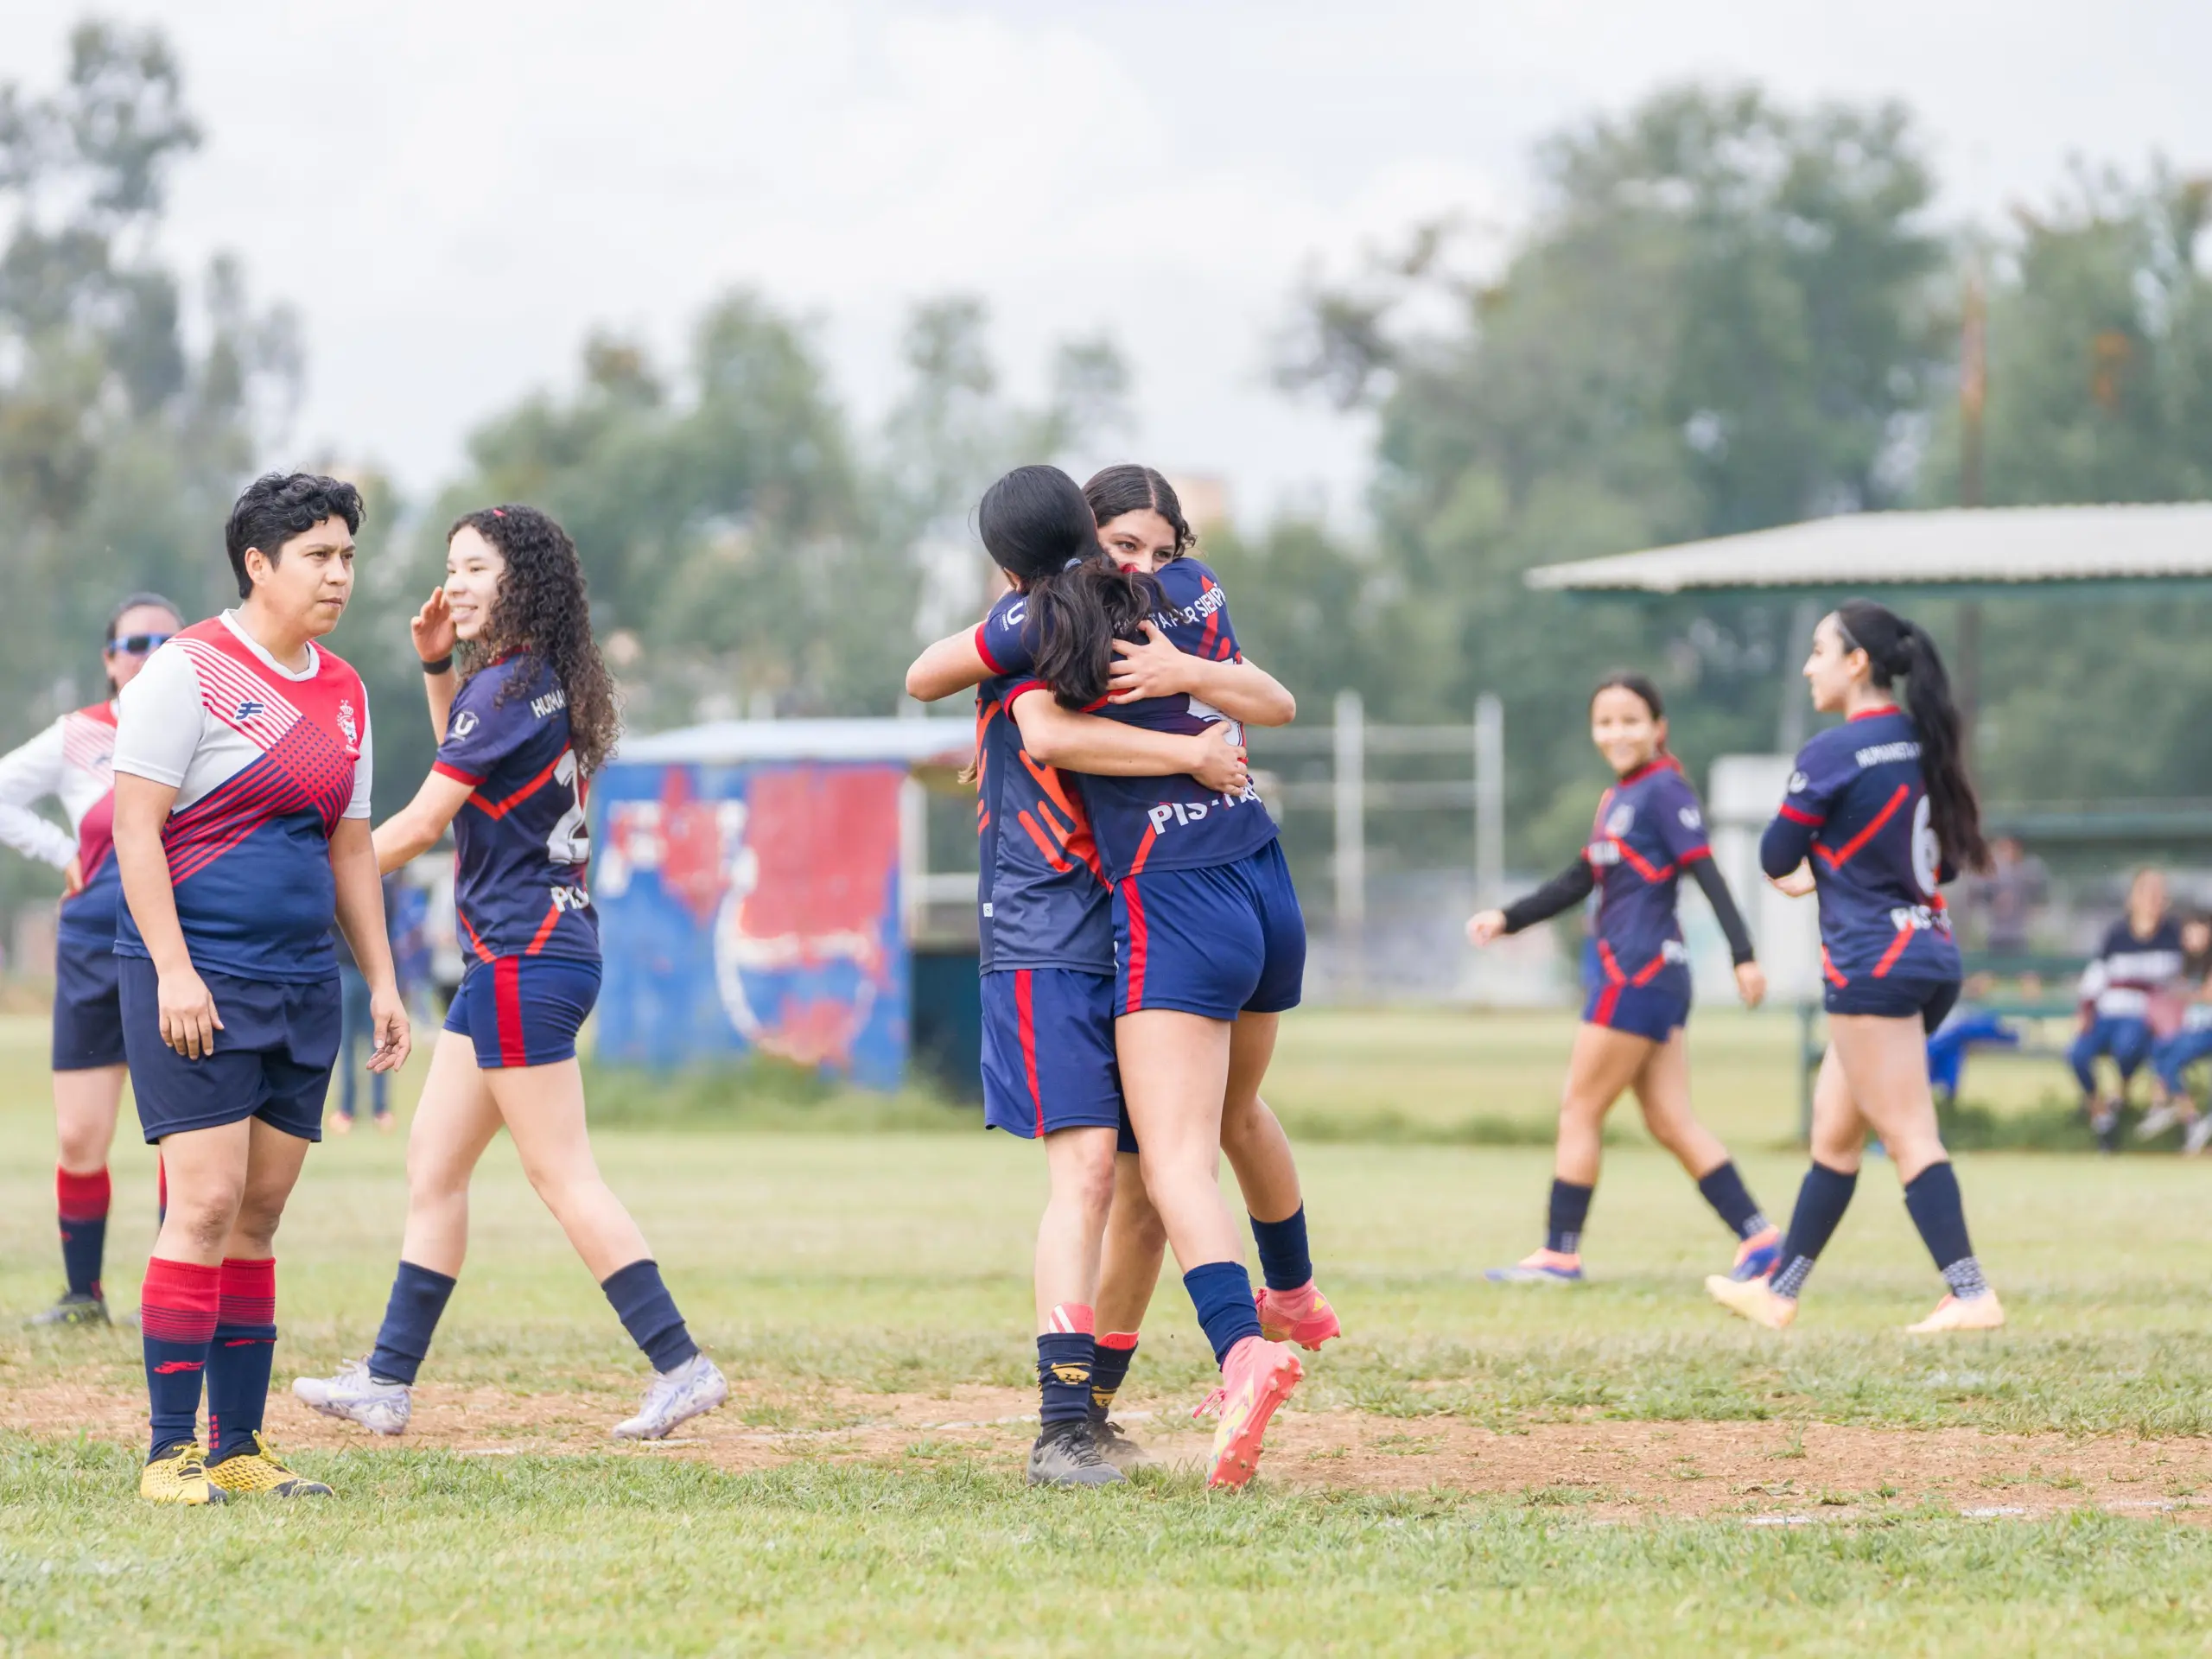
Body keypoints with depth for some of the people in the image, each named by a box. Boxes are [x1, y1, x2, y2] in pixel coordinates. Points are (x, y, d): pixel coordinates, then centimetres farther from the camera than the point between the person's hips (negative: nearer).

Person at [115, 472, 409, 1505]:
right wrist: (173, 970, -19)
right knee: (206, 1204, -13)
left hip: (303, 985, 7)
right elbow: (137, 826, -12)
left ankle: (238, 1447, 12)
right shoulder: (189, 672, -8)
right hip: (195, 979, -7)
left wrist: (382, 982, 16)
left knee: (260, 1216, 8)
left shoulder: (343, 694, 14)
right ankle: (170, 1452, -10)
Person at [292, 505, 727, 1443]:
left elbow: (423, 822, -14)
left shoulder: (504, 687, -15)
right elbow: (467, 766, 32)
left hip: (526, 959, -10)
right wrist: (437, 667, 18)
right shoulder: (543, 686, 12)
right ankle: (387, 1382, 15)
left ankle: (680, 1365, -9)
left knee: (563, 1178, -8)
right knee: (433, 1160, 12)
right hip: (523, 957, 10)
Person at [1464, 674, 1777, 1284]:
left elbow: (1706, 873, -16)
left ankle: (1559, 1254, 6)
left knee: (1579, 1111, 0)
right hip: (1630, 972, 9)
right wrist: (1507, 919, 17)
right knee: (1670, 1122, 6)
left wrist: (1743, 955, -22)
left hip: (1640, 972, -9)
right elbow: (1579, 880, 23)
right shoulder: (1617, 798, 17)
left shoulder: (1664, 790, -9)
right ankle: (1759, 1238, 2)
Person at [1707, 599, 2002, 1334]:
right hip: (1931, 954, 9)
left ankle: (1971, 1295, -14)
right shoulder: (1922, 745, 9)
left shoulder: (1832, 755, -14)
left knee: (1908, 1137, -8)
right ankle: (1780, 1291, 25)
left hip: (1872, 964, -9)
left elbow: (1777, 858, -7)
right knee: (1832, 1133, 17)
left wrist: (1808, 863, 16)